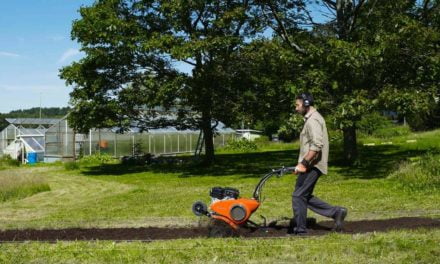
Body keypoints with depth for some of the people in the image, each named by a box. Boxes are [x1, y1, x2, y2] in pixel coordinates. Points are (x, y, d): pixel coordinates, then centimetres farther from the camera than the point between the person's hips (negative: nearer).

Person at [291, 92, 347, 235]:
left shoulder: (313, 120, -14)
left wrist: (303, 163, -24)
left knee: (298, 195, -4)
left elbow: (316, 146, -25)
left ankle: (300, 229, 4)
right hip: (310, 166, 10)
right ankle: (336, 212, 10)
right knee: (305, 197, 12)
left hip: (311, 166, -10)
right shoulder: (311, 119, 20)